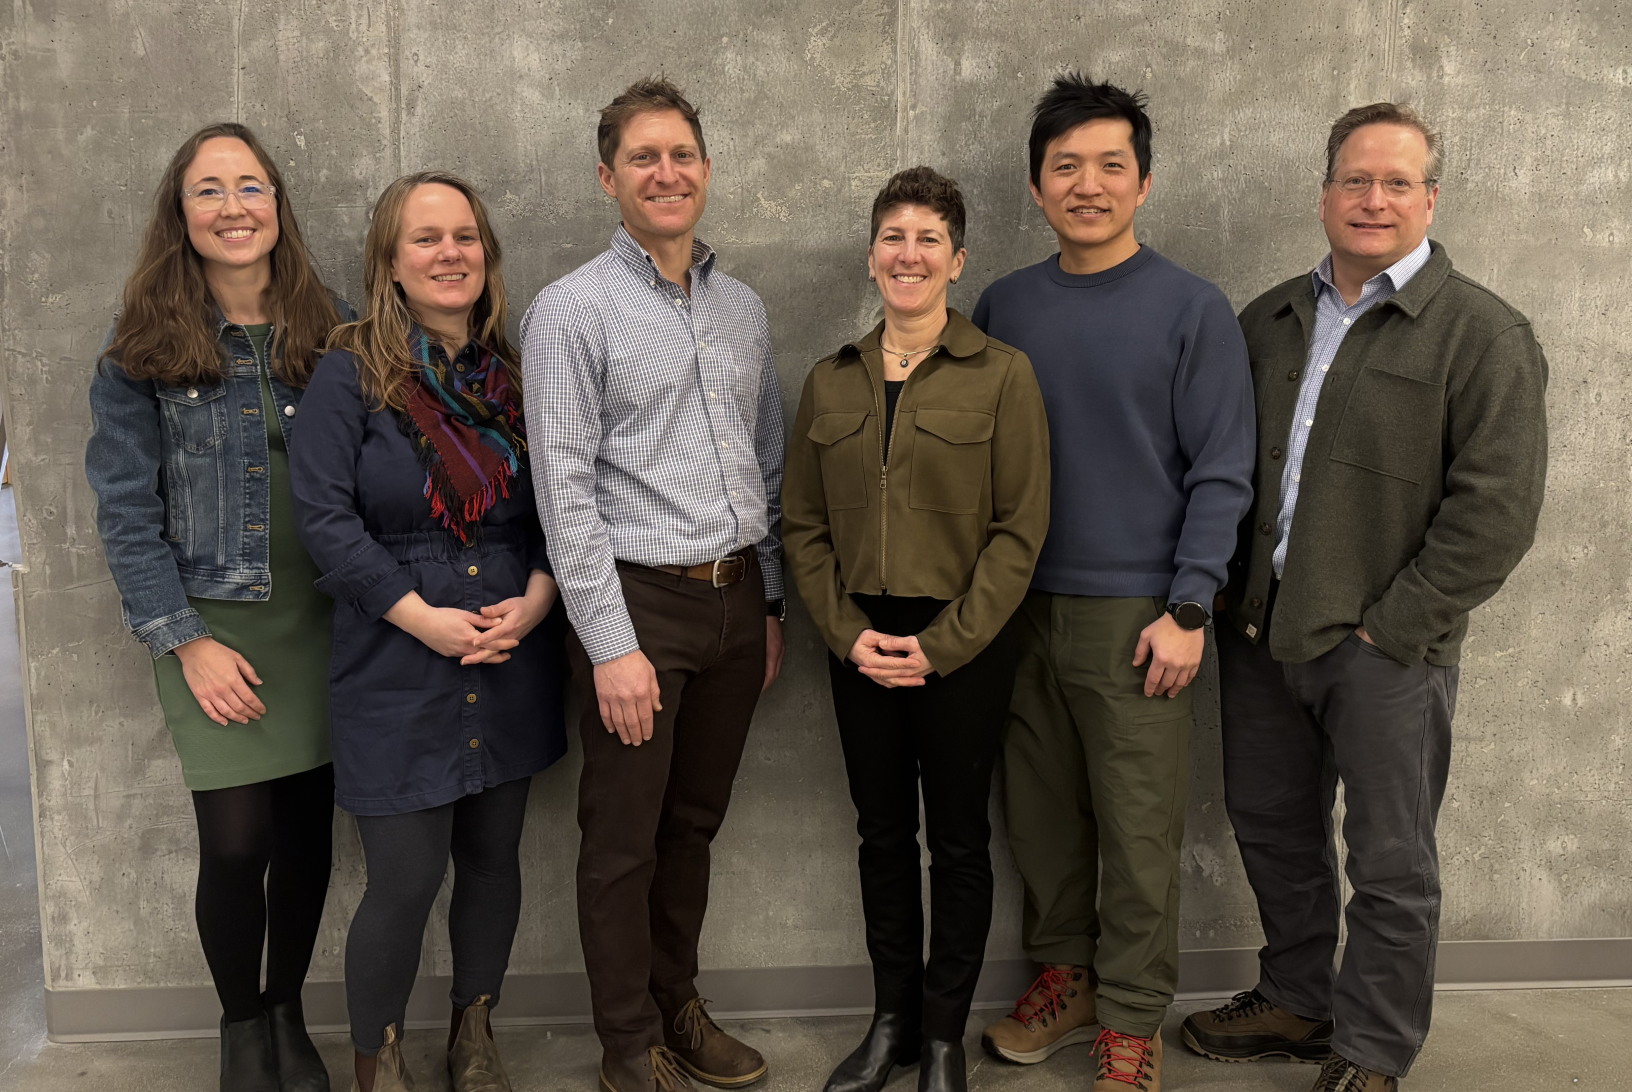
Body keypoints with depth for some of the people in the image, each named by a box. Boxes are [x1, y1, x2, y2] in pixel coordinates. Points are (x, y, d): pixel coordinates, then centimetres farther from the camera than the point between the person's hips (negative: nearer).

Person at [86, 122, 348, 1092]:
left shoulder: (334, 328, 3)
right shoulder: (141, 348, -2)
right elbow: (127, 511, -2)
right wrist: (185, 641, -8)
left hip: (322, 618, 2)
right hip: (213, 623, -2)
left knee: (308, 827, 8)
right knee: (237, 841, -4)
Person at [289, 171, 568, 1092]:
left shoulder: (517, 375, 8)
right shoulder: (352, 374, -5)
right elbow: (326, 516, -10)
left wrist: (537, 597, -8)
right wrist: (423, 617, -15)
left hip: (513, 664, 4)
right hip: (399, 670, -4)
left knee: (493, 859, 14)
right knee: (406, 879, -1)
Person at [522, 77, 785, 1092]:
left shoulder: (743, 308, 11)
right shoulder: (572, 310, -7)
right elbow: (566, 491, -12)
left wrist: (772, 606, 13)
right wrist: (613, 643, -15)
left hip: (734, 598, 6)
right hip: (639, 598, -5)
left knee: (695, 822, 17)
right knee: (624, 839, 5)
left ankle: (679, 1003, 34)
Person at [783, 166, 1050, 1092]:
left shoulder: (1003, 374, -4)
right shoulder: (832, 381, 7)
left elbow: (1020, 530, -8)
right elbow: (803, 525, 7)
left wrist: (942, 645, -13)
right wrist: (848, 633, -6)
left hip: (964, 648, -3)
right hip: (861, 645, 4)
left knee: (958, 839, 8)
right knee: (883, 833, 13)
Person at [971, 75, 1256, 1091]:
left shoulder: (1193, 308, -3)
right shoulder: (1005, 305, 7)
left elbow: (1222, 473, -6)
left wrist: (1188, 609, -12)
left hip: (1136, 615, -4)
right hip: (1022, 607, 4)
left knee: (1138, 829, 2)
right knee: (1042, 812, 12)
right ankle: (1065, 975, 31)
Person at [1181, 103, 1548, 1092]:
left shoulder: (1483, 334, -7)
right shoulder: (1271, 320, 10)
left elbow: (1496, 509, -13)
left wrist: (1390, 626, -15)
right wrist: (1236, 596, 4)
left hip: (1386, 647, -5)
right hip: (1262, 631, 6)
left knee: (1391, 864, 7)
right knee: (1272, 829, 18)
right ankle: (1296, 1002, 38)